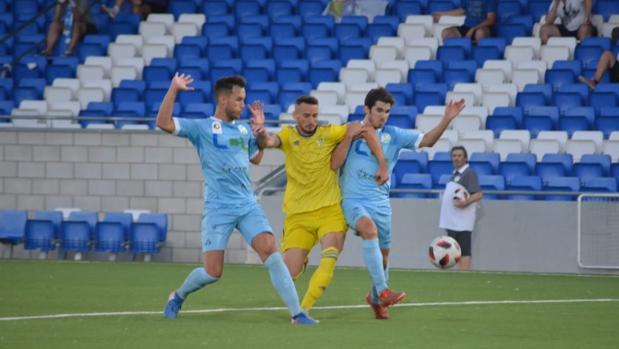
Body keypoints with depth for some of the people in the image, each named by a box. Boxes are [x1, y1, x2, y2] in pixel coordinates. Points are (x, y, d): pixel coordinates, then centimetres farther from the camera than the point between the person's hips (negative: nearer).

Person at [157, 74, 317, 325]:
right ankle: (178, 297, 25)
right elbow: (163, 123, -13)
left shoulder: (244, 129, 15)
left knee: (271, 252, -16)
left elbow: (256, 158, 32)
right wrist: (173, 89, -18)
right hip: (218, 208, -4)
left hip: (248, 205, 4)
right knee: (213, 272, -6)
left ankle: (297, 313, -17)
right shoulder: (201, 128, -1)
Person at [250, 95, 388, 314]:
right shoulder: (289, 135, 0)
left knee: (330, 259, -23)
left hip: (330, 211, 0)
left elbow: (365, 130, 2)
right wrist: (261, 131, -45)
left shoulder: (328, 133, 1)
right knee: (290, 272, -6)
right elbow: (269, 142, -21)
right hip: (298, 214, 0)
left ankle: (304, 310, -16)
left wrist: (382, 165, -6)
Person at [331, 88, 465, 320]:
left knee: (383, 254, 9)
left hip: (380, 203, 4)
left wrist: (447, 120, -13)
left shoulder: (393, 135, 6)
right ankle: (382, 291, -35)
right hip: (353, 200, -4)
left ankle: (375, 298, 37)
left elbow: (426, 141, 0)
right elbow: (334, 164, -8)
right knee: (370, 229, -33)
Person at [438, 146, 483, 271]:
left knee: (464, 251, -10)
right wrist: (444, 197, 9)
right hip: (452, 221, 9)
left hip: (462, 222, -9)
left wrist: (465, 202, -29)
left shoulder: (469, 173, -8)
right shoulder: (455, 174, 19)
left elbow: (479, 194, -17)